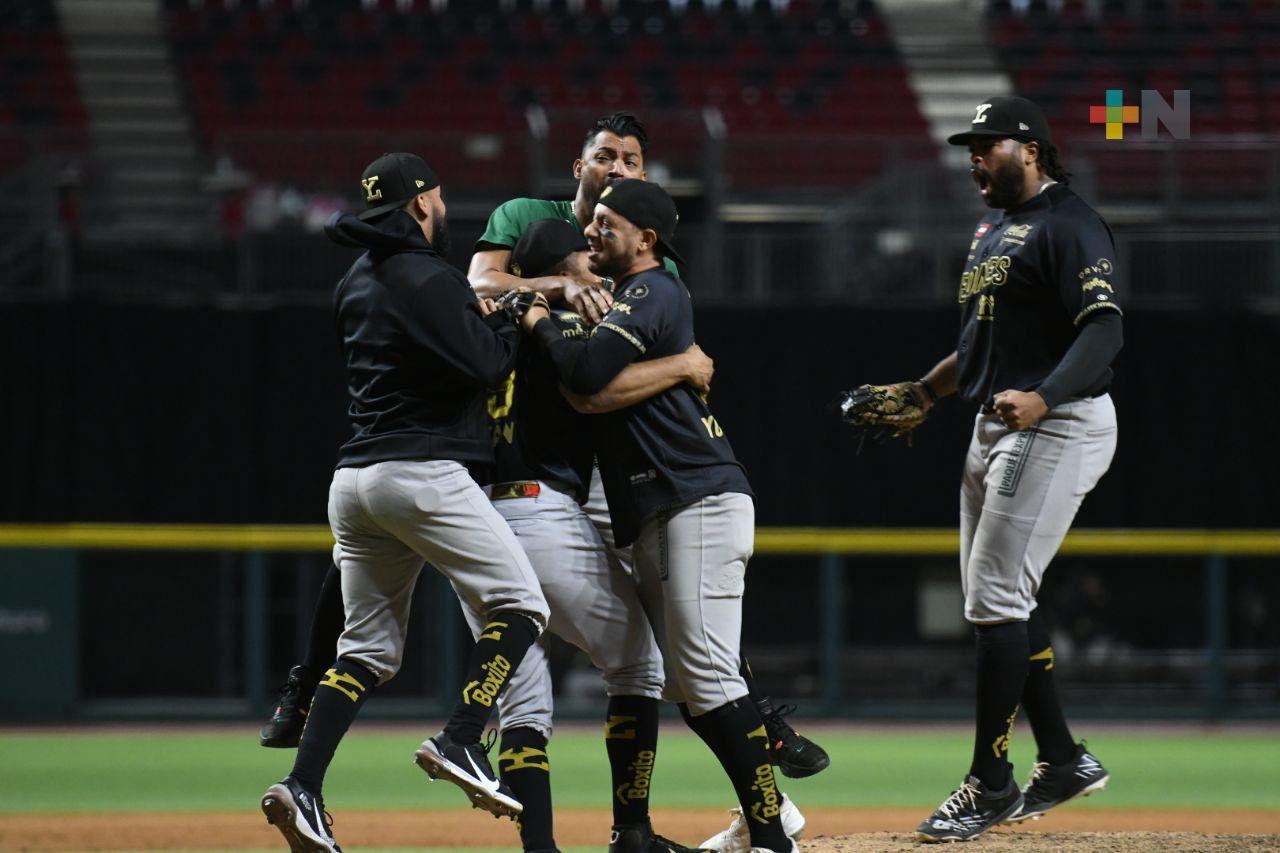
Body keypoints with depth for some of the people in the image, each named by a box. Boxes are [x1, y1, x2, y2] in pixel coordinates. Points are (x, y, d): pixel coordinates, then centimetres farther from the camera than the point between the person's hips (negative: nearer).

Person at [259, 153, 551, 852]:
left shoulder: (356, 283, 17)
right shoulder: (427, 280, -10)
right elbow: (485, 365, -15)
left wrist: (482, 309, 20)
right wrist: (509, 317, 3)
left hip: (354, 480, 9)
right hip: (423, 473, -9)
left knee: (369, 648, 10)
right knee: (518, 605, -3)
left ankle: (303, 787, -3)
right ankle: (460, 743, -17)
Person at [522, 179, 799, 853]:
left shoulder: (652, 293, -7)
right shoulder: (628, 300, 24)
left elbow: (589, 373, -21)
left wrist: (541, 325, -5)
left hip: (701, 503, -11)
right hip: (653, 520, 11)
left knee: (708, 677, -16)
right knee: (683, 685, 11)